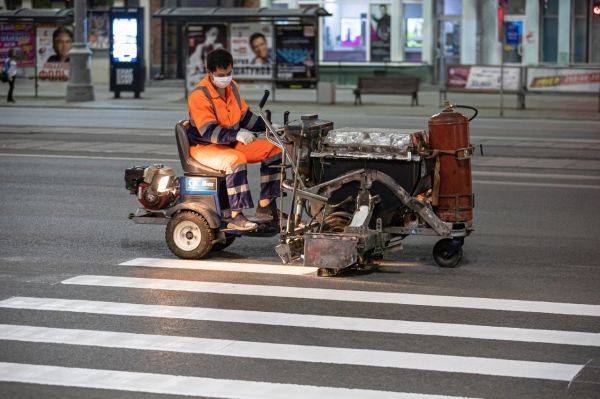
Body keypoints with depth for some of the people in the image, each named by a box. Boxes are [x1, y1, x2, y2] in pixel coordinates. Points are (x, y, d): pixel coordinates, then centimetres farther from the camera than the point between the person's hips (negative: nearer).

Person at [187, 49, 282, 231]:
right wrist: (237, 134, -40)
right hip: (204, 147, -8)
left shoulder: (232, 87, 6)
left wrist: (268, 126, 1)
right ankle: (235, 217, -36)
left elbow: (244, 115, 16)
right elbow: (208, 132, -28)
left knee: (273, 149, 0)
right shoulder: (198, 96, -20)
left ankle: (265, 207, 2)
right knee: (235, 160, -39)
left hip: (231, 144, 9)